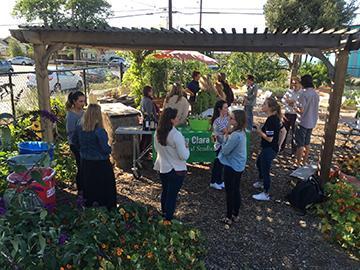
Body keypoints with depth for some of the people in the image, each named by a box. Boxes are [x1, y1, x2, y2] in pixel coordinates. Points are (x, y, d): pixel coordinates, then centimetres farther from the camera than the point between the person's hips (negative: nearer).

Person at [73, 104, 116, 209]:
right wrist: (110, 149, -2)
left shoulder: (80, 128, -7)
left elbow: (77, 143, 7)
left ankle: (89, 203, 39)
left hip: (85, 162, 6)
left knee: (89, 184, 23)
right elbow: (105, 149, -22)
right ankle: (108, 205, 25)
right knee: (105, 185, 12)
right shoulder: (99, 131, -26)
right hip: (100, 163, -6)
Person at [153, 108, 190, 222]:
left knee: (165, 191, 24)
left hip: (162, 168, 7)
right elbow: (184, 156, -23)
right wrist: (186, 148, -4)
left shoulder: (158, 132, -5)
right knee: (172, 195, 8)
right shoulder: (176, 135, -27)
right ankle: (168, 219, 19)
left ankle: (164, 214, 42)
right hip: (176, 170, -7)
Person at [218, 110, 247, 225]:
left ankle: (229, 218, 21)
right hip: (239, 166, 9)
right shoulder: (241, 132, 2)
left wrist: (226, 139, -7)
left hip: (231, 167, -9)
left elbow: (225, 150, -21)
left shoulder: (236, 135, -29)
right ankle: (235, 215, 34)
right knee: (236, 190, 19)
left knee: (230, 192, 7)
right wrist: (227, 138, -7)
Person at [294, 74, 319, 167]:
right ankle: (304, 161, 26)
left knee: (300, 144, 1)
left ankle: (298, 163, 7)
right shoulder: (316, 94, 6)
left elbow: (301, 110, -21)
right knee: (307, 143, 17)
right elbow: (313, 108, 14)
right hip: (312, 123, 7)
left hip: (303, 122, -7)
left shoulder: (304, 93, -18)